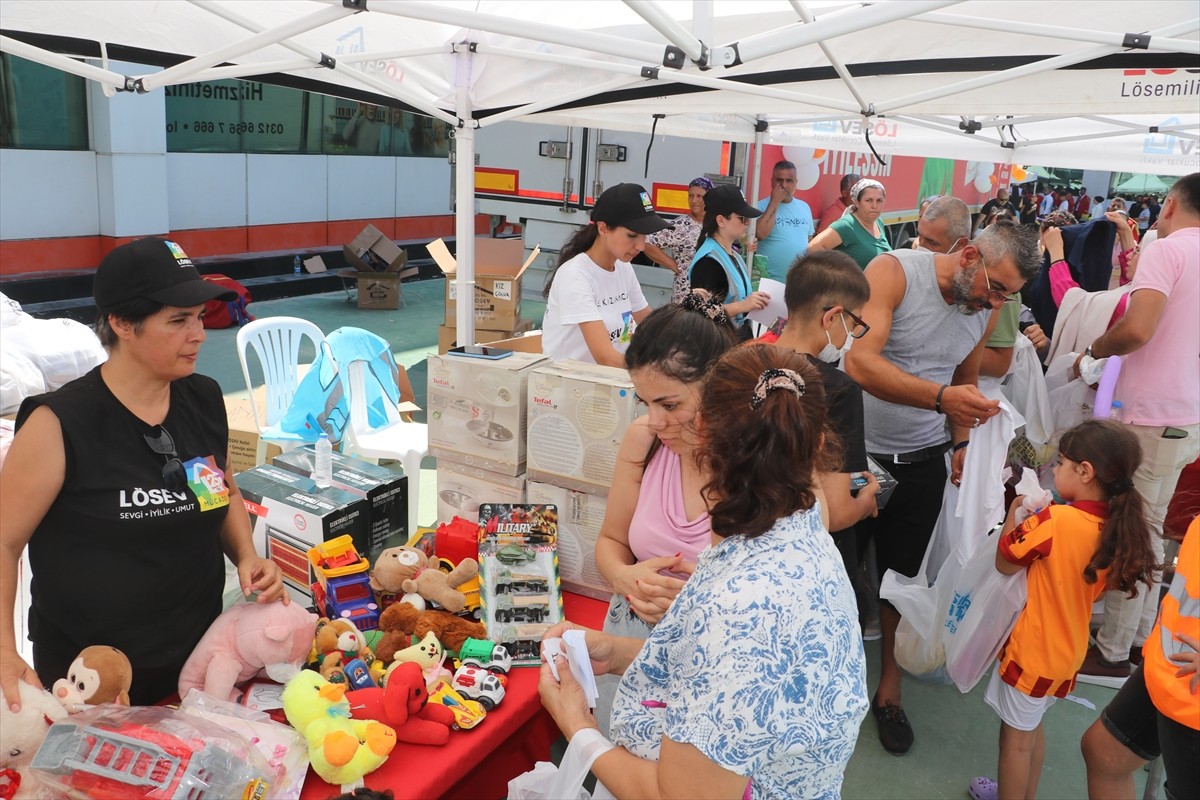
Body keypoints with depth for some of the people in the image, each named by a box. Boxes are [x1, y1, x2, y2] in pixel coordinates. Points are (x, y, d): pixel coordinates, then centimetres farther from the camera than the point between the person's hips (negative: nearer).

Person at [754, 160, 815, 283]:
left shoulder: (804, 207, 10)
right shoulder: (761, 206, -5)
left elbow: (810, 242, 16)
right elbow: (760, 234, -23)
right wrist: (775, 202, -16)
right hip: (769, 281, -4)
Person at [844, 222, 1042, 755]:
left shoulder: (986, 312, 4)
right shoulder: (894, 272, -16)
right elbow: (860, 363, -29)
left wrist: (963, 441, 5)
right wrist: (942, 398, -39)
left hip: (922, 464, 5)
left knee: (902, 577, 12)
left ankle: (889, 690, 31)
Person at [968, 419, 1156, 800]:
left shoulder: (1055, 520, -28)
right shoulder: (1116, 528, -6)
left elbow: (1005, 562, -16)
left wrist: (1015, 509, -4)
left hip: (1032, 651, -7)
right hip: (1068, 651, 8)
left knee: (1016, 736, 11)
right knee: (1032, 726, 26)